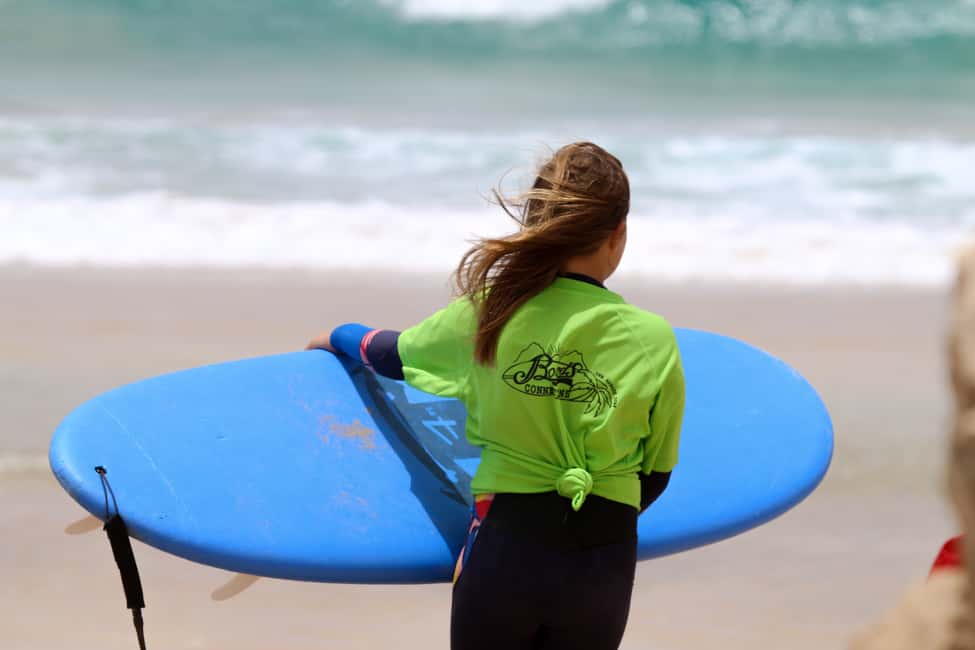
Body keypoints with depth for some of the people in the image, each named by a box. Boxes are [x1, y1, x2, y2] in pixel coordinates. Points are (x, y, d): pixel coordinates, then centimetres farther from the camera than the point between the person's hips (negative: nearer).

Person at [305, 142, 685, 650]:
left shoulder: (489, 310, -6)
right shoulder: (655, 341, -7)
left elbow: (396, 355, 13)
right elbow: (655, 474, 4)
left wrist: (338, 337, 35)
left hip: (503, 547, 0)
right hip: (604, 562, 0)